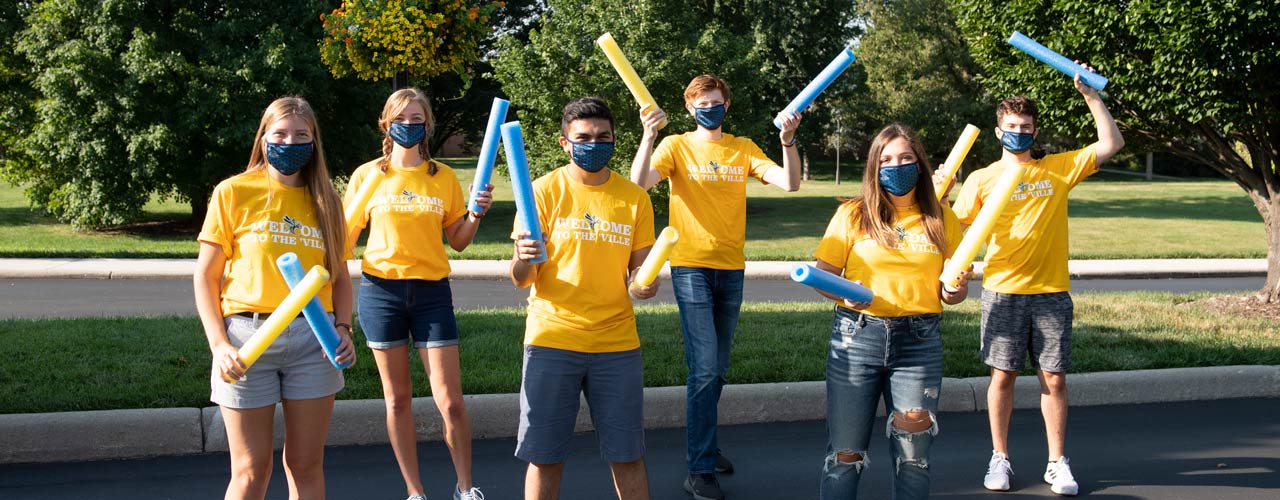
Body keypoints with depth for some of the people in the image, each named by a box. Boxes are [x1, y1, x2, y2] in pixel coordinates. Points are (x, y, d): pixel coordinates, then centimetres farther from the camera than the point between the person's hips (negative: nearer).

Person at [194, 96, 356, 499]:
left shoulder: (324, 201, 10)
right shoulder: (233, 192, 0)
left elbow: (340, 276, 15)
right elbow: (205, 275, 0)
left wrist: (343, 328, -3)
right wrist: (218, 345, -10)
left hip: (313, 339, 3)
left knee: (306, 464, 7)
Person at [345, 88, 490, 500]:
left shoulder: (444, 178, 6)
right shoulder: (367, 175, 3)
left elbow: (458, 241, 9)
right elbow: (346, 237, 5)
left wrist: (476, 214, -9)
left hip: (432, 291, 0)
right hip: (381, 291, 0)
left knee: (450, 402, -4)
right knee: (397, 399, 7)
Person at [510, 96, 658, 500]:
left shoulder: (634, 197, 4)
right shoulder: (545, 190, -3)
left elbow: (640, 266, 11)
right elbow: (521, 280, -5)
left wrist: (645, 282, -13)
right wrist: (523, 259, -28)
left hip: (616, 342, 2)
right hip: (552, 341, -2)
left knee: (627, 456, 5)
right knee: (544, 458, 2)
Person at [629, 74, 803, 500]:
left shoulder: (744, 149, 7)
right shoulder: (677, 146, -1)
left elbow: (789, 183, -4)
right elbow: (639, 183, -17)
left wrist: (788, 141, -20)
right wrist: (648, 136, -30)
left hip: (731, 269, 4)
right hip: (691, 267, -4)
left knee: (717, 368, 14)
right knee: (704, 367, -11)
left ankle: (703, 444, 31)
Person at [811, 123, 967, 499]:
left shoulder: (941, 220, 8)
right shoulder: (852, 215, 3)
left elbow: (958, 287, 13)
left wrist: (955, 292, -10)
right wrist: (844, 293, -19)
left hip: (919, 343, 1)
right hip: (856, 338, -1)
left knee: (913, 455, 2)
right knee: (845, 453, 0)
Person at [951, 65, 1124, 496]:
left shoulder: (1060, 169, 7)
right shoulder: (982, 179, 4)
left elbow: (1111, 143, 4)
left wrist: (1090, 95, 0)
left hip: (1051, 294, 1)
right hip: (1003, 293, -1)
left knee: (1054, 379, 3)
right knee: (1003, 375, 4)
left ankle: (1057, 463, 11)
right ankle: (999, 458, 16)